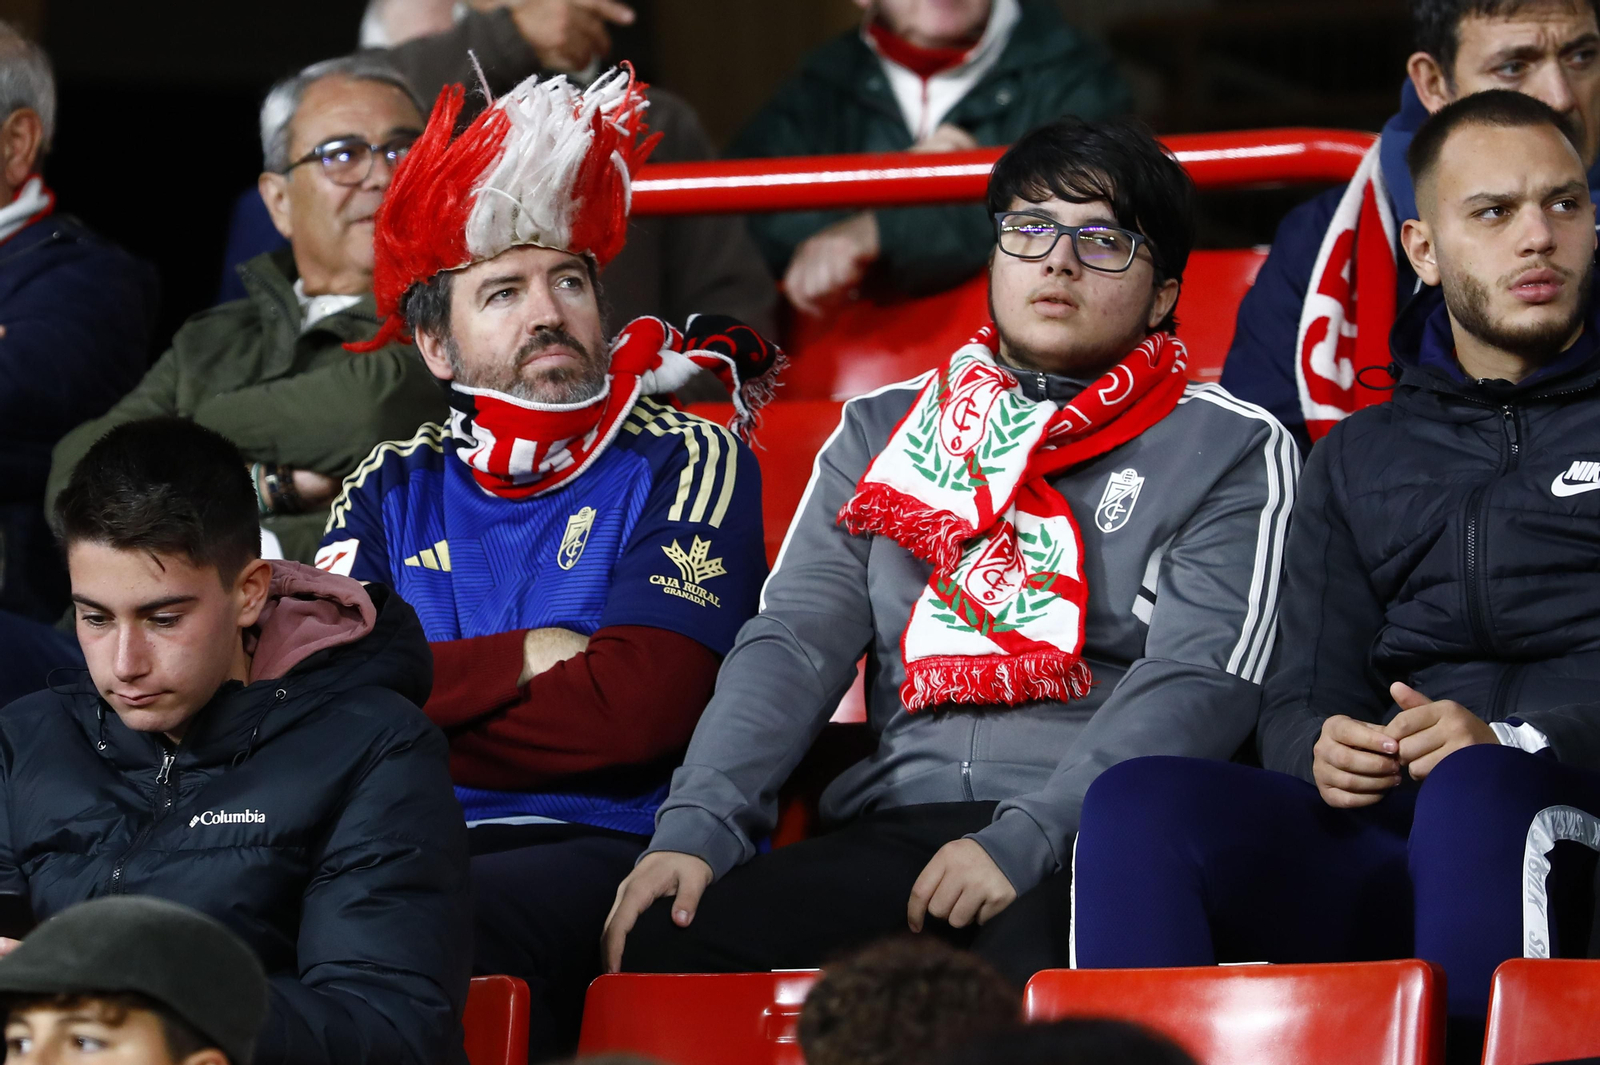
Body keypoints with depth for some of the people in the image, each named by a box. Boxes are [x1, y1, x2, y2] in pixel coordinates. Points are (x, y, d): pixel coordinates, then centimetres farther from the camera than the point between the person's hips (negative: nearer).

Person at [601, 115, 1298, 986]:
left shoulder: (1231, 451, 9)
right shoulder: (883, 432, 22)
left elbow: (1194, 686, -4)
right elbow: (793, 645, 12)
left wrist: (1022, 843, -18)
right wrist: (695, 825, -7)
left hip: (1097, 836, -4)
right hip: (896, 830, 4)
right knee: (661, 939, -24)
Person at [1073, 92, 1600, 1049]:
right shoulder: (1360, 460, 26)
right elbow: (1299, 704, 19)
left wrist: (1514, 744, -17)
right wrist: (1321, 751, -7)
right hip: (1394, 843, 4)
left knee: (1475, 791, -38)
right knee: (1139, 806, -22)